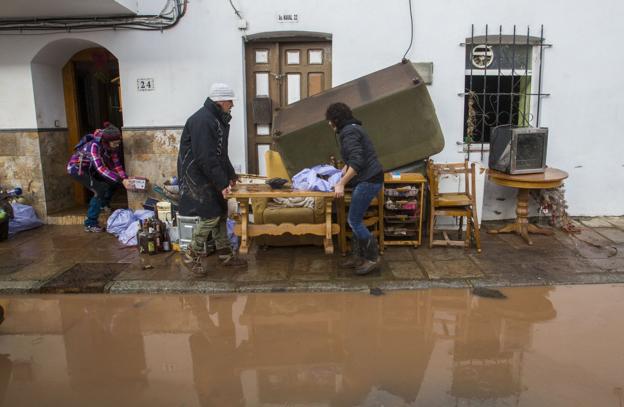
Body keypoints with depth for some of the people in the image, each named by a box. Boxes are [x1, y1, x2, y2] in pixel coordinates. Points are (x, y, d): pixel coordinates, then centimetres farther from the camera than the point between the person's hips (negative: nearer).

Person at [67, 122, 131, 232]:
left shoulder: (112, 147, -15)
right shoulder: (94, 146, -36)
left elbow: (116, 164, -15)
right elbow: (100, 168, -45)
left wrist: (124, 178, -32)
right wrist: (120, 180, -50)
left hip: (89, 168, 7)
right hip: (76, 167, -7)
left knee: (112, 183, -2)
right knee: (100, 190, -19)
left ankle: (103, 205, 24)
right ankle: (90, 224, -10)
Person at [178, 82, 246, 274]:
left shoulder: (218, 119, 11)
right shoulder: (202, 121, -22)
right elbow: (206, 158, -26)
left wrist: (230, 175, 17)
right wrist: (222, 183, -25)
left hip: (210, 176, 10)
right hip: (197, 176, -10)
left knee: (221, 214, 12)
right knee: (210, 216, -8)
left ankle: (226, 255, 23)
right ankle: (191, 256, 9)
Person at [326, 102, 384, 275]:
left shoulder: (348, 132, -15)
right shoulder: (353, 128, 18)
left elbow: (357, 162, -25)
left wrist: (341, 184, -21)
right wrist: (340, 175, 32)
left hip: (368, 180, -10)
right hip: (368, 179, 10)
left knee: (354, 221, -4)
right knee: (356, 219, 14)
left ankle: (373, 259, 6)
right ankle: (358, 256, 22)